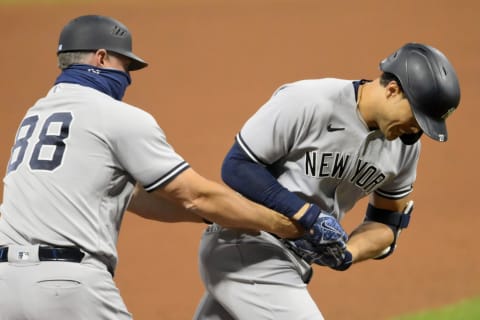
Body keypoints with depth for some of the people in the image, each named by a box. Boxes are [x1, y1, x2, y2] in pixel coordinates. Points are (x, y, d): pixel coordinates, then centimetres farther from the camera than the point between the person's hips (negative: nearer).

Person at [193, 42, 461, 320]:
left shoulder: (406, 145, 1)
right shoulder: (305, 102, -22)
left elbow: (387, 223, 10)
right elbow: (236, 166, -18)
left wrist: (347, 253, -12)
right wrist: (308, 214, -25)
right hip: (244, 250, -8)